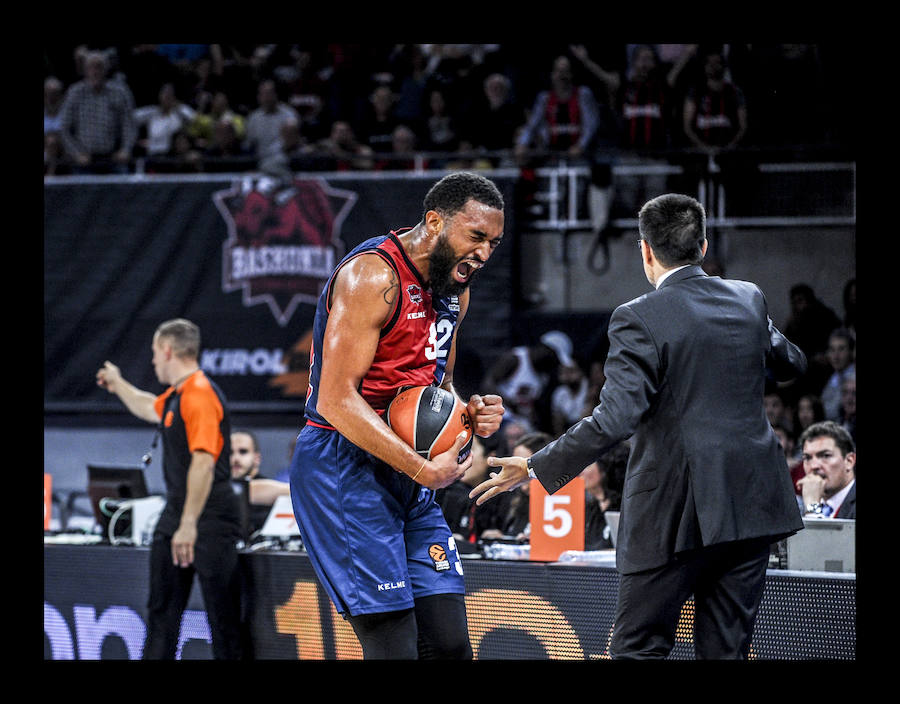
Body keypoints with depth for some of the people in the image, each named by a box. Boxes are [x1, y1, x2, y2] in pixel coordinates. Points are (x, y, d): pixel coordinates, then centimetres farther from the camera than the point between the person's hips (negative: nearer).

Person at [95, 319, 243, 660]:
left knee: (222, 610, -7)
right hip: (175, 513, 10)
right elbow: (149, 408, 40)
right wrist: (118, 384, 55)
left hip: (209, 517, -10)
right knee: (162, 607, 12)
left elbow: (203, 463, -26)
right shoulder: (175, 396, 14)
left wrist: (189, 525, -30)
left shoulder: (201, 395, -18)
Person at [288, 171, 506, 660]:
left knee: (449, 645, 1)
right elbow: (336, 401, -23)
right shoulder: (373, 275, -17)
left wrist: (471, 413, 2)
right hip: (343, 469, -9)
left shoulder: (454, 288, 12)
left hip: (409, 477, 9)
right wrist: (424, 470, -23)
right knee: (394, 649, -14)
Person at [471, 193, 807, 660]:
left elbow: (615, 419, -19)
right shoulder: (749, 300, 6)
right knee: (726, 649, 8)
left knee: (638, 650, 3)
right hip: (751, 509, 5)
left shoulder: (638, 320, -12)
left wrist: (536, 469, -14)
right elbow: (791, 365, 24)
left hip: (673, 514, -5)